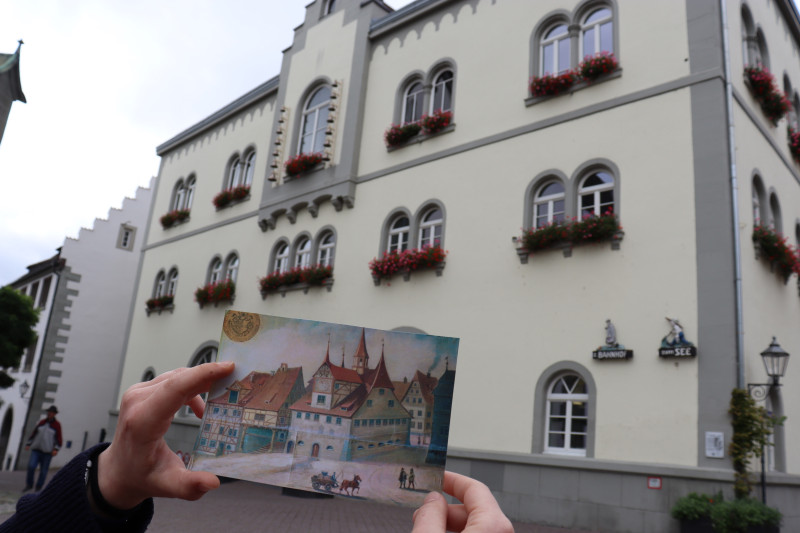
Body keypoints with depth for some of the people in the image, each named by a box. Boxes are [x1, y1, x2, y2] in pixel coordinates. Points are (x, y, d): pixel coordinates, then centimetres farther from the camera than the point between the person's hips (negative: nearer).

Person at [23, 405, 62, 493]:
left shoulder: (57, 424, -3)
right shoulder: (42, 422, 8)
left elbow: (59, 438, -6)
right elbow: (34, 433, 16)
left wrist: (56, 449, -17)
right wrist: (28, 444, 10)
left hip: (47, 451, -3)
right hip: (36, 450, 3)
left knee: (43, 471, 1)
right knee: (31, 466, -11)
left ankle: (38, 488, 16)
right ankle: (29, 485, 8)